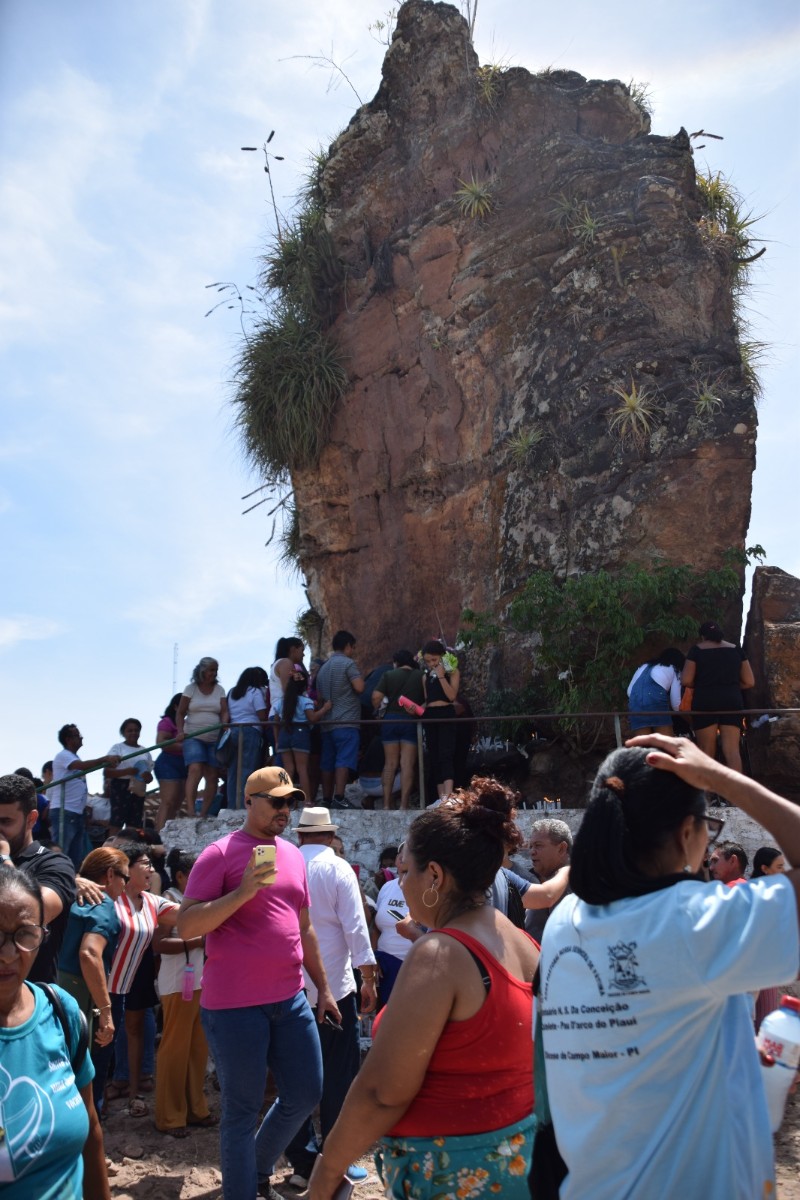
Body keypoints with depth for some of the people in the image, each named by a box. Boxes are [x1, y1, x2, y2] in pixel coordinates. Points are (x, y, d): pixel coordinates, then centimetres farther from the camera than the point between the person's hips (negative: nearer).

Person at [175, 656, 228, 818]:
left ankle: (204, 814, 5)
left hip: (214, 738, 3)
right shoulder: (191, 688, 5)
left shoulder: (219, 689, 10)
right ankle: (191, 811, -24)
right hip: (193, 737, -3)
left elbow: (224, 712, 0)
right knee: (195, 770, -22)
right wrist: (180, 732, -11)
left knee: (212, 776, -1)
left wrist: (225, 724, -21)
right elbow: (180, 713, 4)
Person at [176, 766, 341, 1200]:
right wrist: (243, 892, -25)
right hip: (235, 1005, -7)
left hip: (291, 999, 7)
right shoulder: (220, 854, -9)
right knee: (242, 1110, 4)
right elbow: (186, 926, -15)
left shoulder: (293, 854, 11)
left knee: (306, 1094, 14)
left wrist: (323, 987, 19)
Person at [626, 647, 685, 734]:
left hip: (635, 701, 4)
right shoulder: (674, 669, 23)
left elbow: (629, 690, 24)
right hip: (656, 699, -4)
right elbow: (675, 701, 16)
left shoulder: (645, 666, 36)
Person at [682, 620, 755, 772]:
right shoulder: (735, 649, 13)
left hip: (704, 703, -2)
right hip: (732, 702, 2)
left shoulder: (697, 650, 5)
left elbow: (686, 681, -4)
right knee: (732, 750, -2)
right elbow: (749, 682, 9)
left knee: (707, 751, 4)